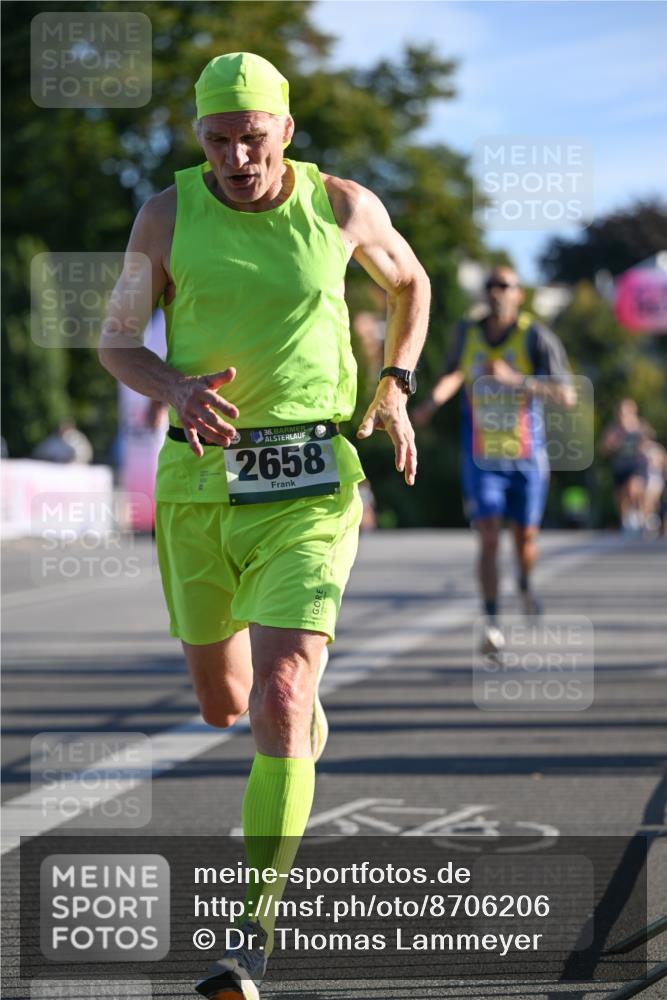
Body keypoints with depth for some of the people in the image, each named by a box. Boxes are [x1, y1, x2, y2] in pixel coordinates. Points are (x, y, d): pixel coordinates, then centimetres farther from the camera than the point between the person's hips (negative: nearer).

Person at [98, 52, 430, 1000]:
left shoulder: (343, 205, -1)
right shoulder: (168, 215, -1)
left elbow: (409, 282, 19)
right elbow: (116, 341, 5)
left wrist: (395, 385, 5)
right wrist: (178, 388, -16)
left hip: (310, 487, -2)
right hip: (198, 482, 2)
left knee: (278, 700, -15)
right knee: (221, 705, 15)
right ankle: (308, 724, 53)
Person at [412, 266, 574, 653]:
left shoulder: (537, 337, -11)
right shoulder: (468, 333, 0)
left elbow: (567, 396, -19)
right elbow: (454, 373, 20)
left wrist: (514, 379, -29)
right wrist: (432, 403, 2)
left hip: (527, 457, -1)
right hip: (482, 457, 1)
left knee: (526, 537, 12)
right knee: (490, 538, -13)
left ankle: (526, 584, 46)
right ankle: (492, 625, -11)